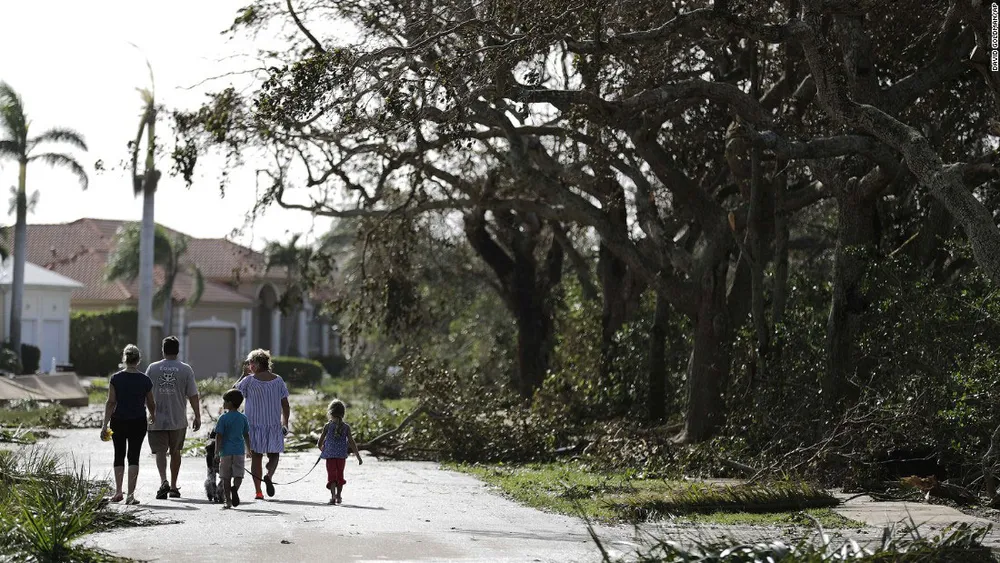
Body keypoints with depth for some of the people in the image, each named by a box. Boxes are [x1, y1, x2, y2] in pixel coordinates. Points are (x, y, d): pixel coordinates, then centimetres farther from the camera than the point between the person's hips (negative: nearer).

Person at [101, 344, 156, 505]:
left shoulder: (116, 379, -6)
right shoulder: (145, 380, -3)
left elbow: (111, 402, -9)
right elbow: (151, 403, 8)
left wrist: (105, 424, -7)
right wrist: (153, 415, 29)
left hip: (119, 421, 0)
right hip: (138, 422, 0)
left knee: (119, 455, 14)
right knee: (134, 456, 2)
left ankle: (118, 492, 12)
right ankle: (131, 494, -6)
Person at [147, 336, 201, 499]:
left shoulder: (153, 368, 0)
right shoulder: (186, 369, -3)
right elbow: (193, 395, -4)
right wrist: (197, 417, 3)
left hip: (157, 419, -1)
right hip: (178, 420, 1)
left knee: (160, 451, 0)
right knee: (175, 451, 15)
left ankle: (163, 480, -23)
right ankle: (173, 486, 20)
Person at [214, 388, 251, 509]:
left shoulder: (223, 418, -7)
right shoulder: (243, 418, 4)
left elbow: (219, 436, -9)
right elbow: (246, 435, 11)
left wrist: (217, 452, -5)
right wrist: (248, 450, 22)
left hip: (226, 451, -2)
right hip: (239, 451, 2)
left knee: (226, 477, 7)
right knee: (238, 474, 4)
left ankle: (228, 500, 7)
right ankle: (235, 488, -26)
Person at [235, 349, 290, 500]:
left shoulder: (249, 381, -7)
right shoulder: (278, 380, 2)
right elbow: (285, 405, 4)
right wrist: (285, 424, 13)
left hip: (254, 424, -1)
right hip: (274, 425, 1)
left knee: (256, 457, 6)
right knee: (274, 455, 13)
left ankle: (258, 491, 2)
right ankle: (269, 475, -17)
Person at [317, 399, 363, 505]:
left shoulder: (328, 426, -5)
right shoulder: (346, 427, -2)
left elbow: (319, 444, -2)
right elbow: (351, 443, -3)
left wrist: (322, 448, 21)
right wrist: (358, 457, 3)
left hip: (330, 455, -2)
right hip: (342, 456, 2)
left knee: (331, 476, -1)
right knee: (340, 475, 18)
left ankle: (333, 495, -21)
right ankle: (338, 496, 28)